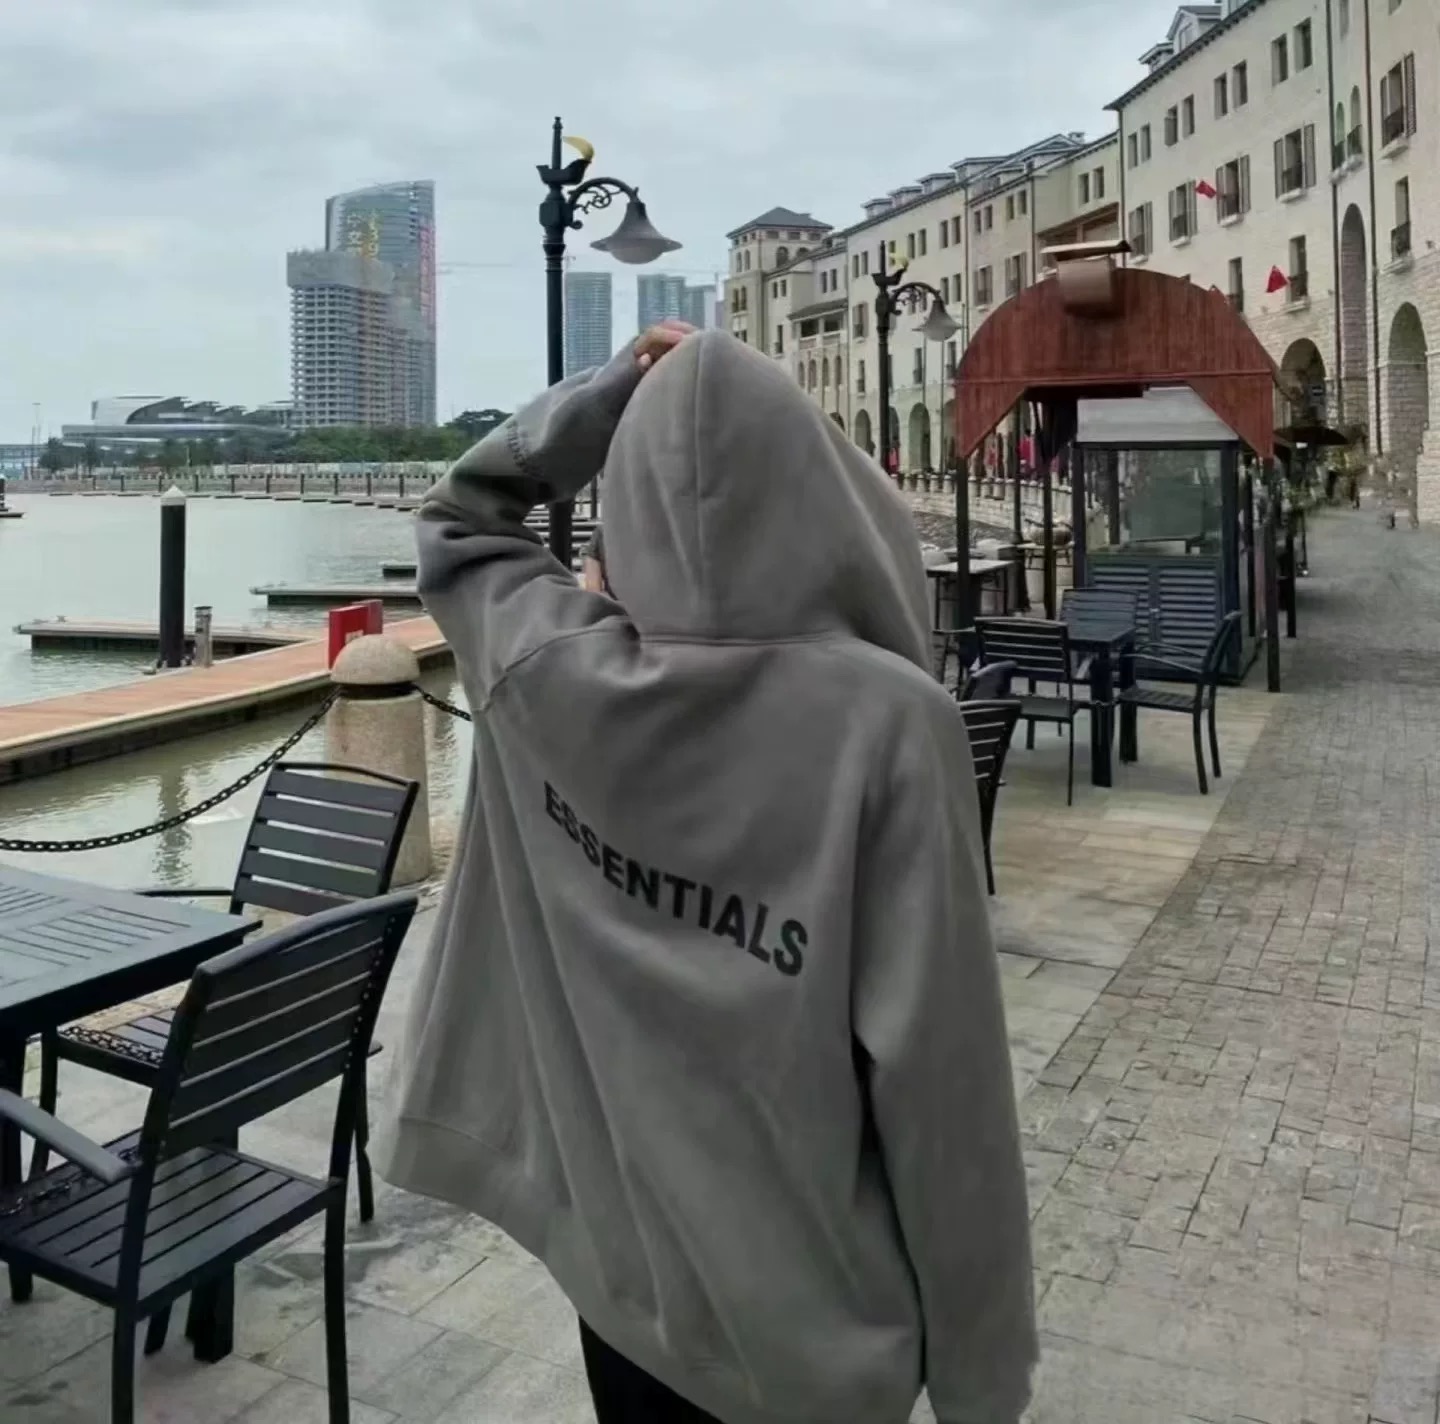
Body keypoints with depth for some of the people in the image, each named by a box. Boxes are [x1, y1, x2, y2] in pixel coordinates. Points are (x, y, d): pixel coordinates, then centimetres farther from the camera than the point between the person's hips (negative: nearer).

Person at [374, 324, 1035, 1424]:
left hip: (616, 1258, 4)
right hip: (815, 1308, -3)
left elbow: (457, 518, 11)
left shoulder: (548, 674, -12)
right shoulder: (887, 719, -23)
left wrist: (609, 390, 0)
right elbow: (936, 1069, -20)